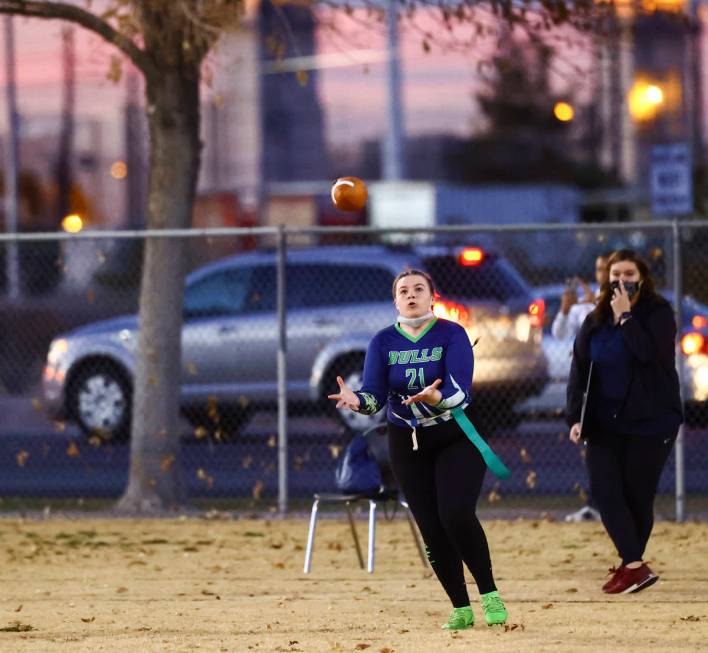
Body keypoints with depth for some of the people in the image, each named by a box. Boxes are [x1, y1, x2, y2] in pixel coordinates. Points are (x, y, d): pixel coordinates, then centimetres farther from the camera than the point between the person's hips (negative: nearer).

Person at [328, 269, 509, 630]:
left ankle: (489, 593, -6)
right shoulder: (383, 341, -1)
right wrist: (356, 400, -34)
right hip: (407, 443, 3)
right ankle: (460, 608, 11)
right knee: (431, 528, 0)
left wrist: (433, 397, -44)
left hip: (456, 437, -3)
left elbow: (460, 392, -22)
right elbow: (375, 394, -11)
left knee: (457, 516, -21)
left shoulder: (451, 334, -10)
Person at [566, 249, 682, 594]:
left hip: (651, 421, -4)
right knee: (605, 491, -10)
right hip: (604, 423, 4)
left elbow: (649, 352, -22)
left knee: (638, 495, -1)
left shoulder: (658, 314, -4)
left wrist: (625, 316, -17)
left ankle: (632, 564, 13)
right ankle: (634, 567, -13)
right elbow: (579, 371, 7)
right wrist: (575, 418, -2)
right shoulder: (595, 322, 8)